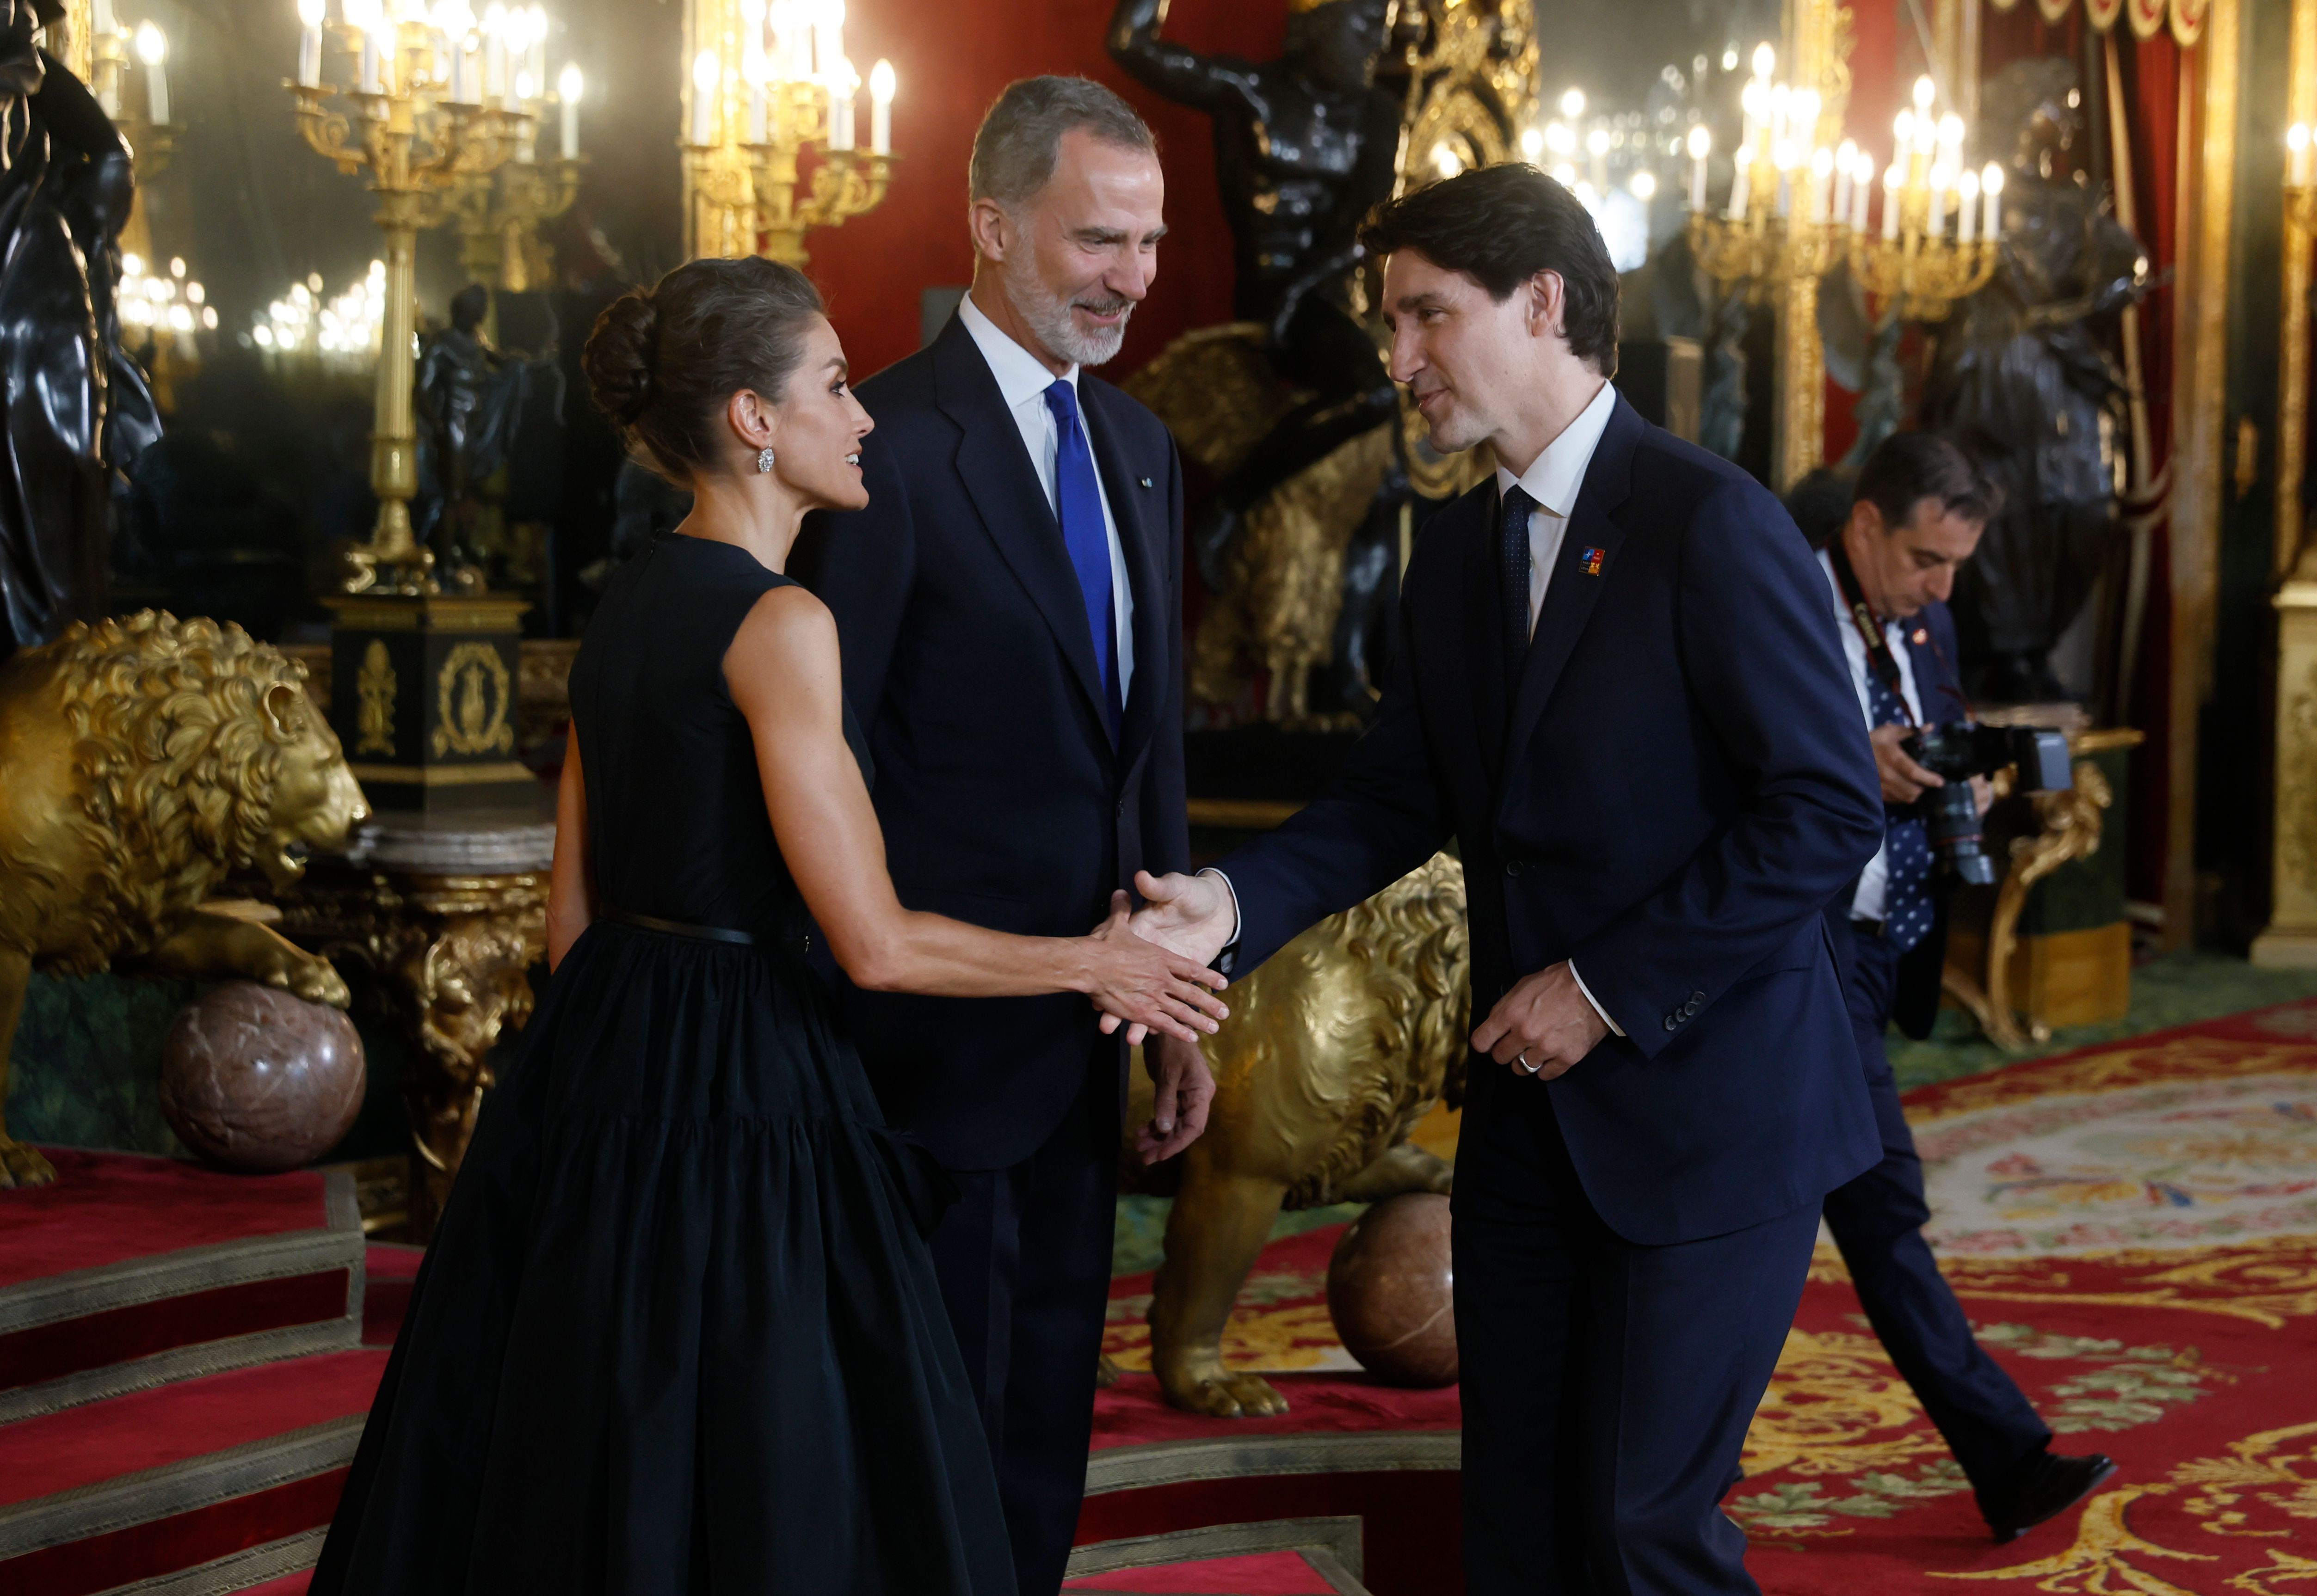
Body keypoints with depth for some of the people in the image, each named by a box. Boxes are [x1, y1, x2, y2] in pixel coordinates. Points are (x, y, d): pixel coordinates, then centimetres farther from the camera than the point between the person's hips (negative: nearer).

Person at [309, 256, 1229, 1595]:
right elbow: (878, 944, -18)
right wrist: (1089, 966, -5)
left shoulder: (627, 607, 10)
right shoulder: (778, 623, -16)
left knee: (575, 1470, 16)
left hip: (598, 1061, 9)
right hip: (740, 1086, -9)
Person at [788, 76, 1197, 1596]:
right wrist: (834, 1045, -14)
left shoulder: (1140, 446, 9)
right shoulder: (890, 449, -16)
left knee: (1049, 1425, 18)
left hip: (1082, 1029, 8)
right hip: (940, 1037, -7)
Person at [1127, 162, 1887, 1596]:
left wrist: (1608, 987, -17)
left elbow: (1831, 809, -18)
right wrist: (1238, 904, -11)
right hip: (1532, 1104, 7)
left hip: (1704, 1110, -7)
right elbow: (1401, 794, 8)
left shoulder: (1712, 524, -15)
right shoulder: (1456, 552, 10)